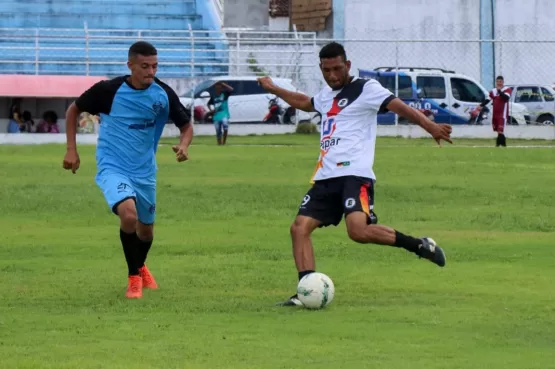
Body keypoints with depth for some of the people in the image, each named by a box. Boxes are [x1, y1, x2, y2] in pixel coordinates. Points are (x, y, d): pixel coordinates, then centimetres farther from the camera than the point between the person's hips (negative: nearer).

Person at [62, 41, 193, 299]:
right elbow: (73, 110, 1)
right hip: (112, 167, -4)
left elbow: (186, 125, 5)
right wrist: (71, 150, -4)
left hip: (145, 171, 4)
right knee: (128, 215, -30)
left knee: (146, 228, 17)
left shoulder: (163, 94, -8)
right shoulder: (108, 90, -15)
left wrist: (183, 145, -17)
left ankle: (140, 267, 52)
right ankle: (134, 277, -10)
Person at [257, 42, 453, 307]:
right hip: (326, 177, 8)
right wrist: (273, 89, 58)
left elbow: (398, 106, -16)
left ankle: (419, 246, -12)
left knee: (358, 230, -28)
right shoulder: (327, 95, 22)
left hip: (354, 174, -8)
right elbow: (304, 102, 46)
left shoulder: (366, 89, -2)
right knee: (299, 228, -6)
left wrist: (429, 126, -31)